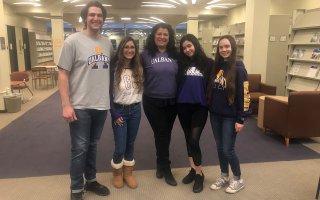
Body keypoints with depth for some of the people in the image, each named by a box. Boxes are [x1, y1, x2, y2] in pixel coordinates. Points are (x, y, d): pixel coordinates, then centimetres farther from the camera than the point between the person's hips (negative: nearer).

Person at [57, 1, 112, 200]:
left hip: (102, 105, 5)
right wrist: (66, 105, -15)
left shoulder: (108, 43, 6)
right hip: (80, 106, -4)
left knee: (93, 146, 18)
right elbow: (63, 74, -9)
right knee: (80, 148, 3)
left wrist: (110, 99, 13)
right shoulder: (73, 41, -8)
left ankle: (91, 180, 34)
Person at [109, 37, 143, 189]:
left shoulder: (139, 69, 4)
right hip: (119, 110, -3)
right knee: (120, 147, -2)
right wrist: (114, 114, -9)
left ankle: (128, 173, 29)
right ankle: (117, 174, 25)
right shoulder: (114, 68, -9)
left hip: (135, 110, 4)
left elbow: (143, 88, 15)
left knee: (130, 144, 12)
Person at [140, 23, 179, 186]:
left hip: (172, 102, 3)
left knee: (166, 133, 14)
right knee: (161, 133, 2)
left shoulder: (175, 54, 2)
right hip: (152, 101, -3)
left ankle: (161, 165, 34)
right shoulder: (146, 54, -6)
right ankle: (166, 169, 17)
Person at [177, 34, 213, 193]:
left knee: (194, 139, -8)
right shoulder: (181, 63, 5)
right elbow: (176, 83, 6)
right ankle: (193, 169, 26)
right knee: (188, 138, 11)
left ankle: (199, 173, 8)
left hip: (200, 107, -3)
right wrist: (176, 101, -4)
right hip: (183, 106, 3)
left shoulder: (208, 63, 0)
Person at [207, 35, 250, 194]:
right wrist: (210, 109, 9)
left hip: (230, 116, -5)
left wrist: (241, 119, -15)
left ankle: (238, 180, 22)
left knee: (228, 149, 0)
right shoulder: (216, 66, 6)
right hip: (215, 114, 5)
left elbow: (244, 95, -13)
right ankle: (224, 177, 31)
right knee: (219, 147, 13)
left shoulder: (238, 68, -11)